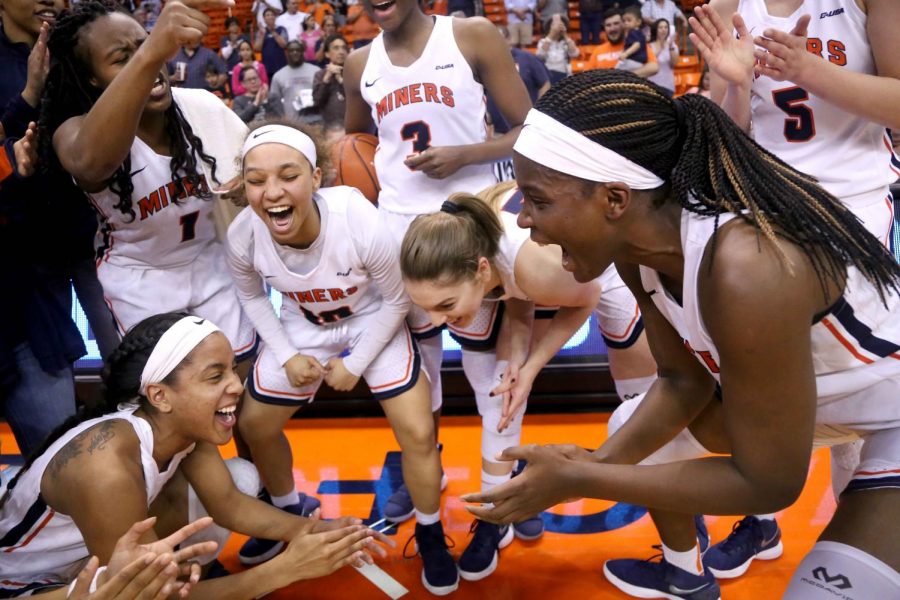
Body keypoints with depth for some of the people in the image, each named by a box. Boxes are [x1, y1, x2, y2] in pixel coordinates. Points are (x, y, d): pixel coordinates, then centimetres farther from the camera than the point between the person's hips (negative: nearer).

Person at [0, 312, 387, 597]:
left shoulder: (181, 423, -16)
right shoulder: (108, 470, -38)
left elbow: (229, 503, -6)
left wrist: (309, 529, -24)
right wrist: (287, 568, -33)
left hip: (87, 547, 7)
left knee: (243, 476, -5)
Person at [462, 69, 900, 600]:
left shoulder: (742, 271, -39)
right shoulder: (638, 240, -14)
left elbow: (768, 483, -28)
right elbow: (683, 379, 0)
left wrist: (579, 482, -26)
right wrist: (598, 462, -15)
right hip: (807, 384, 7)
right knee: (630, 432, 13)